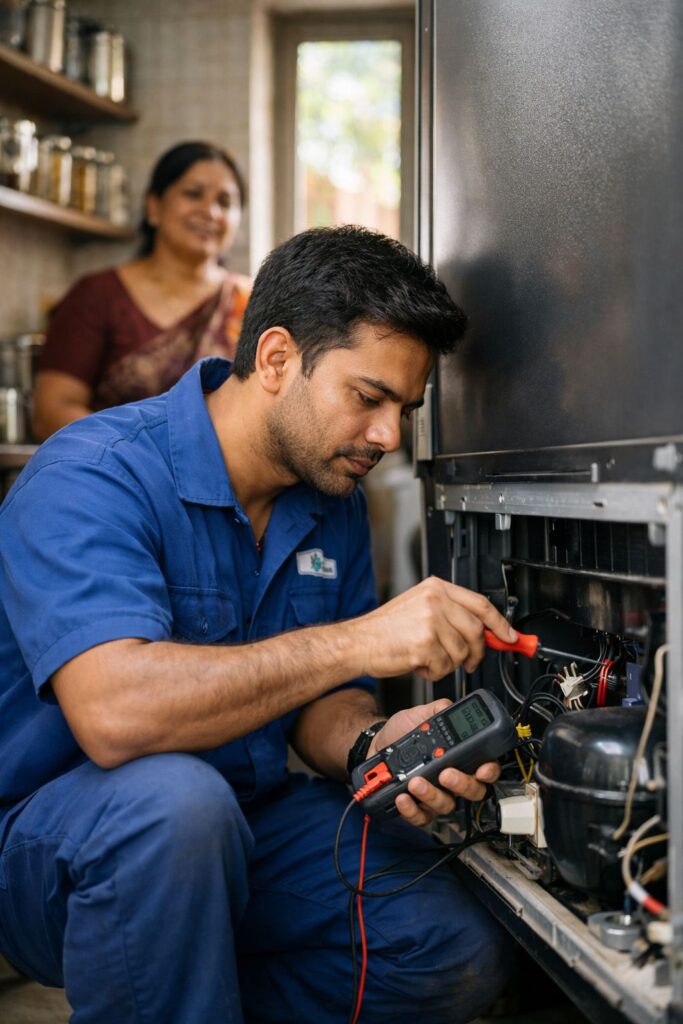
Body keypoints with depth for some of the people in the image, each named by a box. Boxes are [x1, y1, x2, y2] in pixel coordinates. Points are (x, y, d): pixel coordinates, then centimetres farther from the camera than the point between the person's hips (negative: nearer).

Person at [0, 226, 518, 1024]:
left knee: (461, 950, -11)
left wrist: (371, 746, -18)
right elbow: (113, 713, -36)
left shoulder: (335, 503, 2)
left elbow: (317, 697, 6)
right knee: (171, 796, -39)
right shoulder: (93, 476, -21)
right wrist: (360, 639, -35)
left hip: (241, 829, 6)